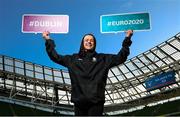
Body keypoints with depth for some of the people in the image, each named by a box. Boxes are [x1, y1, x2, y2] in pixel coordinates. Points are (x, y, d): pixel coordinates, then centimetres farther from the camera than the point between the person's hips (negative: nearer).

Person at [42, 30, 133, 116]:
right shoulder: (73, 59, 15)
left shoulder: (103, 59, 12)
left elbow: (120, 57, 9)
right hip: (79, 101, 2)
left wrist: (127, 39, 4)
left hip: (96, 101, -1)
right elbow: (56, 57, 17)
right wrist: (48, 41, 14)